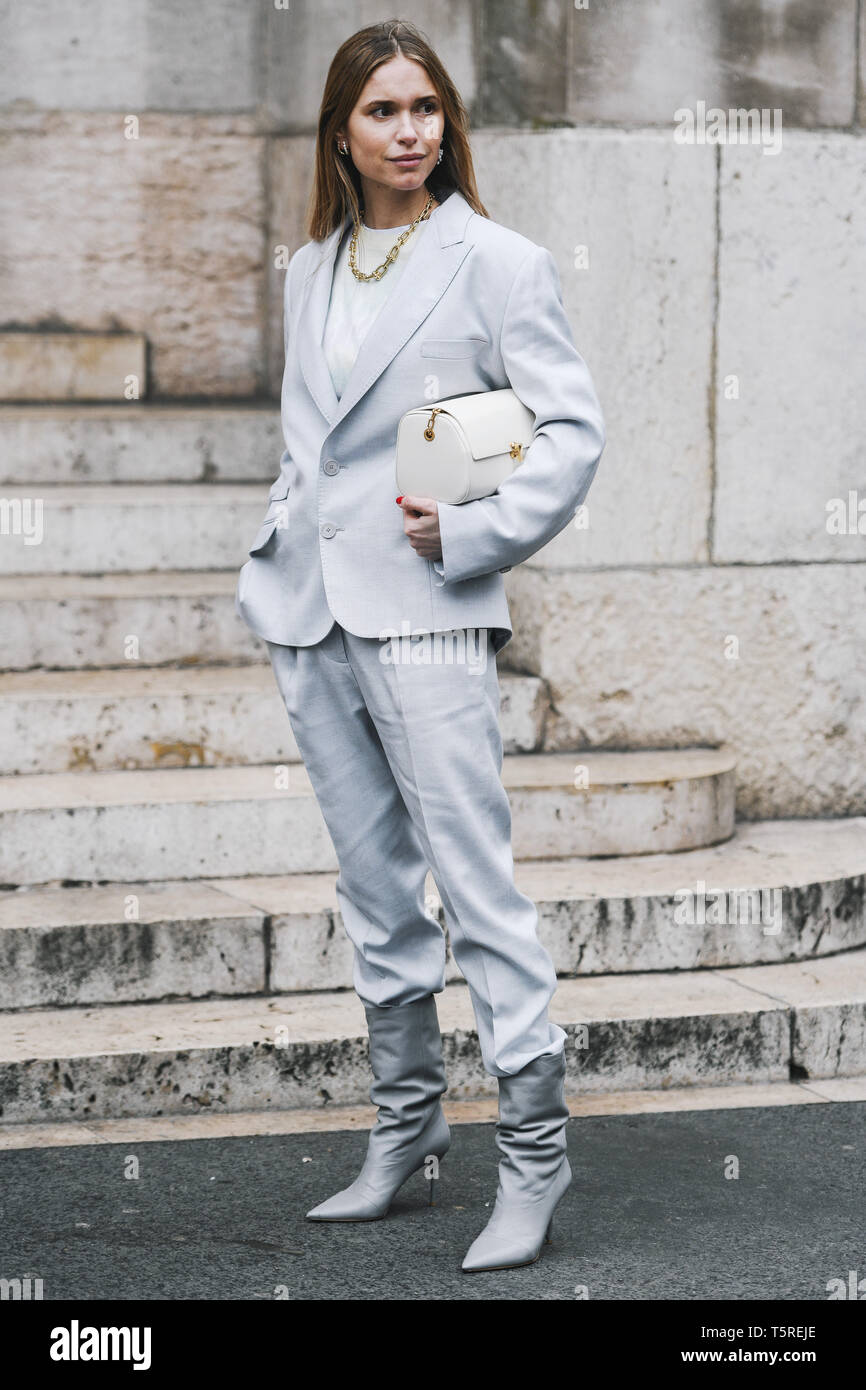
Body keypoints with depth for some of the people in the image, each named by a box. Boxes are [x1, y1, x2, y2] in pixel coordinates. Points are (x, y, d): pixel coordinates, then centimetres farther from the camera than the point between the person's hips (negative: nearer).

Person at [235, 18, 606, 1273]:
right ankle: (405, 1131, 23)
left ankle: (534, 1154, -1)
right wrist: (276, 568, 14)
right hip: (312, 616, 6)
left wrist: (471, 533, -15)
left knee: (476, 884, -8)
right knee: (374, 888, 13)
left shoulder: (498, 263, -4)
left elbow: (573, 430, -7)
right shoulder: (310, 273, 14)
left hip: (425, 615, -6)